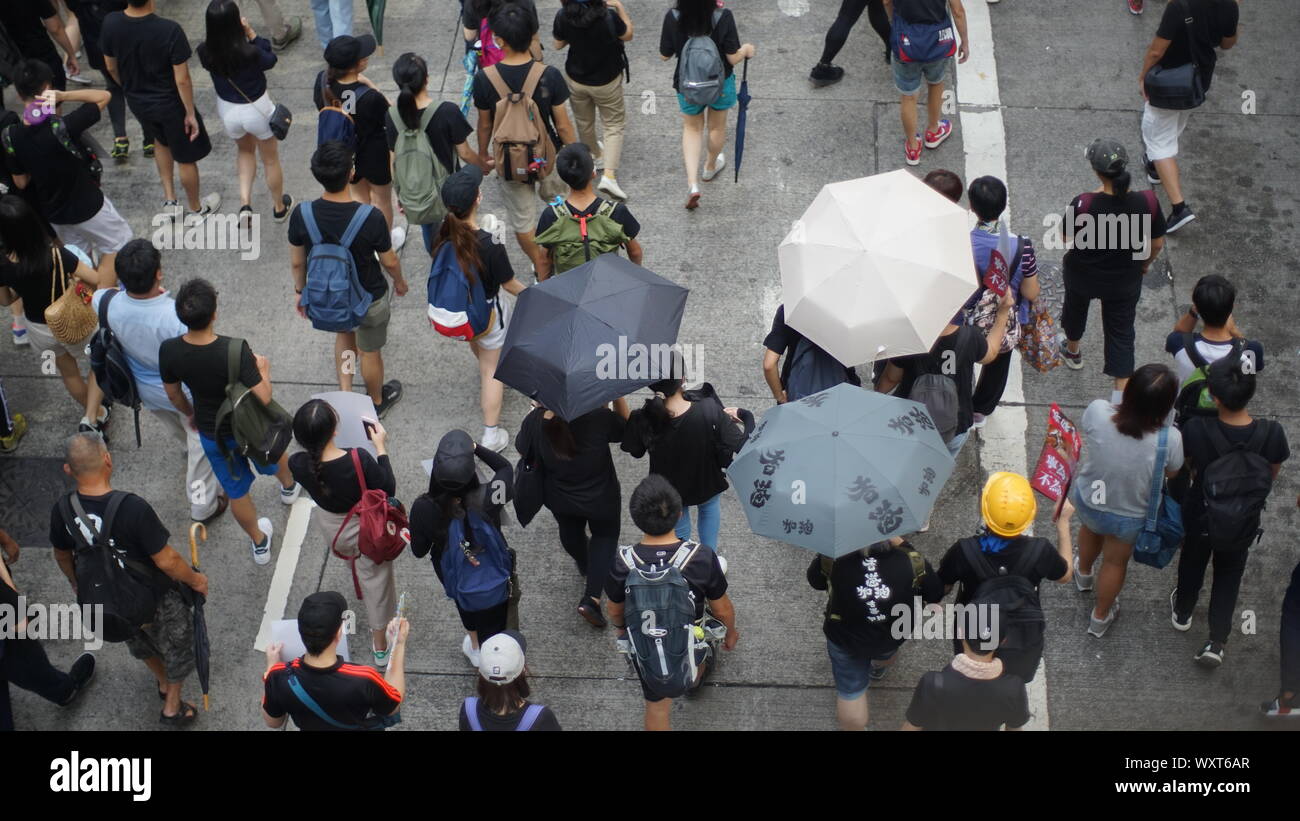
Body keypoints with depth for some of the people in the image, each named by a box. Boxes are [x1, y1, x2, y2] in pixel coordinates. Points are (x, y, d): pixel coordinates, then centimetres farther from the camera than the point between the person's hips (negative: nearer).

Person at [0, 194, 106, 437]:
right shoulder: (57, 256, -34)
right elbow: (97, 280, -24)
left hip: (39, 329, 3)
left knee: (68, 371, 30)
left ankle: (98, 413, 51)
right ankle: (91, 419, 17)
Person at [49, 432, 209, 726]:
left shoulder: (62, 511, -22)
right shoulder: (132, 508, -38)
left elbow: (62, 555, -1)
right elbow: (165, 561, -29)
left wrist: (76, 582, 21)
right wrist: (195, 580, -9)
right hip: (157, 601, -5)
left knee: (141, 643, 35)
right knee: (177, 645, 26)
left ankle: (163, 683, 60)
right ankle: (172, 706, 45)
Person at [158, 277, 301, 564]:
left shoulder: (169, 351, -24)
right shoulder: (234, 351, -37)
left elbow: (173, 393, -5)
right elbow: (263, 398, -32)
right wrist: (263, 370, -12)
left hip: (211, 434, 2)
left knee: (236, 491, 24)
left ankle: (259, 543, 46)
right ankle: (289, 485, 67)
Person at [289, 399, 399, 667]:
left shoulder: (298, 464, -28)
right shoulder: (359, 459, -37)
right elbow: (388, 489, -20)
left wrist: (313, 435, -4)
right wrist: (381, 447, -16)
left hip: (331, 531, 4)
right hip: (367, 532, -4)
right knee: (375, 583, 20)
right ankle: (380, 647, 38)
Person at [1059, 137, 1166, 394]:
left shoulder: (1083, 204, -32)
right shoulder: (1147, 202, -24)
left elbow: (1068, 238, -14)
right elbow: (1157, 242, -9)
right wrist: (1145, 264, 12)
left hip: (1082, 275, 0)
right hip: (1125, 281, 1)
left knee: (1076, 308, 32)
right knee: (1121, 334, 17)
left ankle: (1072, 353, 61)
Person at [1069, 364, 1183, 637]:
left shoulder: (1097, 411, -34)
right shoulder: (1170, 439, -36)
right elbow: (1172, 474, -13)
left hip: (1088, 499, 2)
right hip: (1130, 516, -2)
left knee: (1091, 529, 39)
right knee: (1116, 562, 29)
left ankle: (1084, 573, 70)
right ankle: (1100, 617, 55)